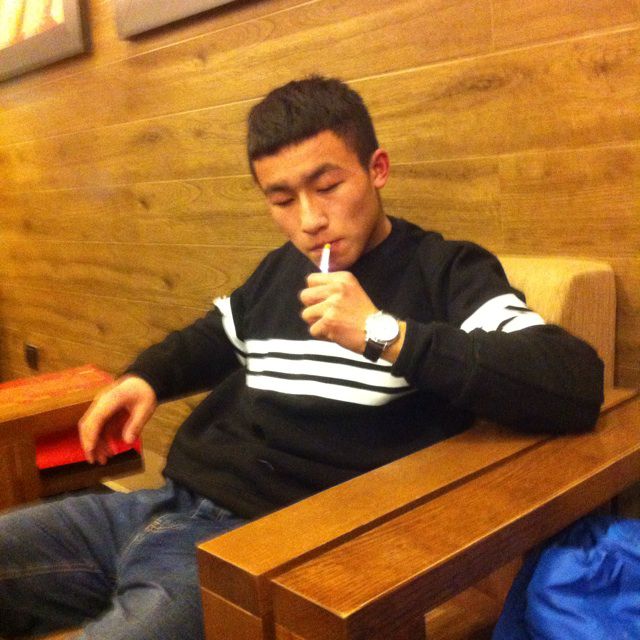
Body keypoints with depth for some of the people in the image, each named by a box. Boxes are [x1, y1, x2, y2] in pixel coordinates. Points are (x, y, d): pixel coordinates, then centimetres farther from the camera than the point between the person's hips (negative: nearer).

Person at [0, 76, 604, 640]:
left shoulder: (446, 272, -5)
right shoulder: (281, 268, 15)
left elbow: (576, 385, -21)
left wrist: (386, 334, -23)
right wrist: (146, 377, 13)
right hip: (167, 503, 8)